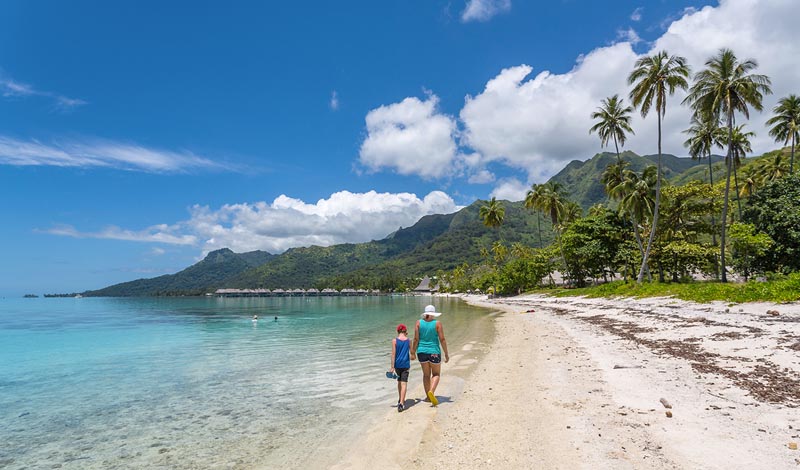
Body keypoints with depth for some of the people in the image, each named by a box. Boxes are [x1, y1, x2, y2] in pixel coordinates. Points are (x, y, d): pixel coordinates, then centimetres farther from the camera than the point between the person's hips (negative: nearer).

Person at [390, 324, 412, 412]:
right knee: (404, 383, -3)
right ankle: (401, 403, -15)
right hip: (406, 364, -1)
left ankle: (400, 400, 35)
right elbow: (412, 352, 13)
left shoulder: (394, 341, -6)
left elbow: (393, 354, -9)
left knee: (399, 382, 19)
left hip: (397, 364, 1)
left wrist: (392, 367, -7)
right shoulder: (408, 340, -1)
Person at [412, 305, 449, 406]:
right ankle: (431, 391, -12)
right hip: (434, 352, -2)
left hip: (422, 352, 3)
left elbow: (416, 339, -5)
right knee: (436, 374, 12)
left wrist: (413, 353, 4)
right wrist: (446, 354, -2)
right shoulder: (437, 323, -9)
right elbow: (442, 339, -10)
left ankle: (428, 397, 21)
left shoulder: (419, 323, -4)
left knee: (426, 374, 17)